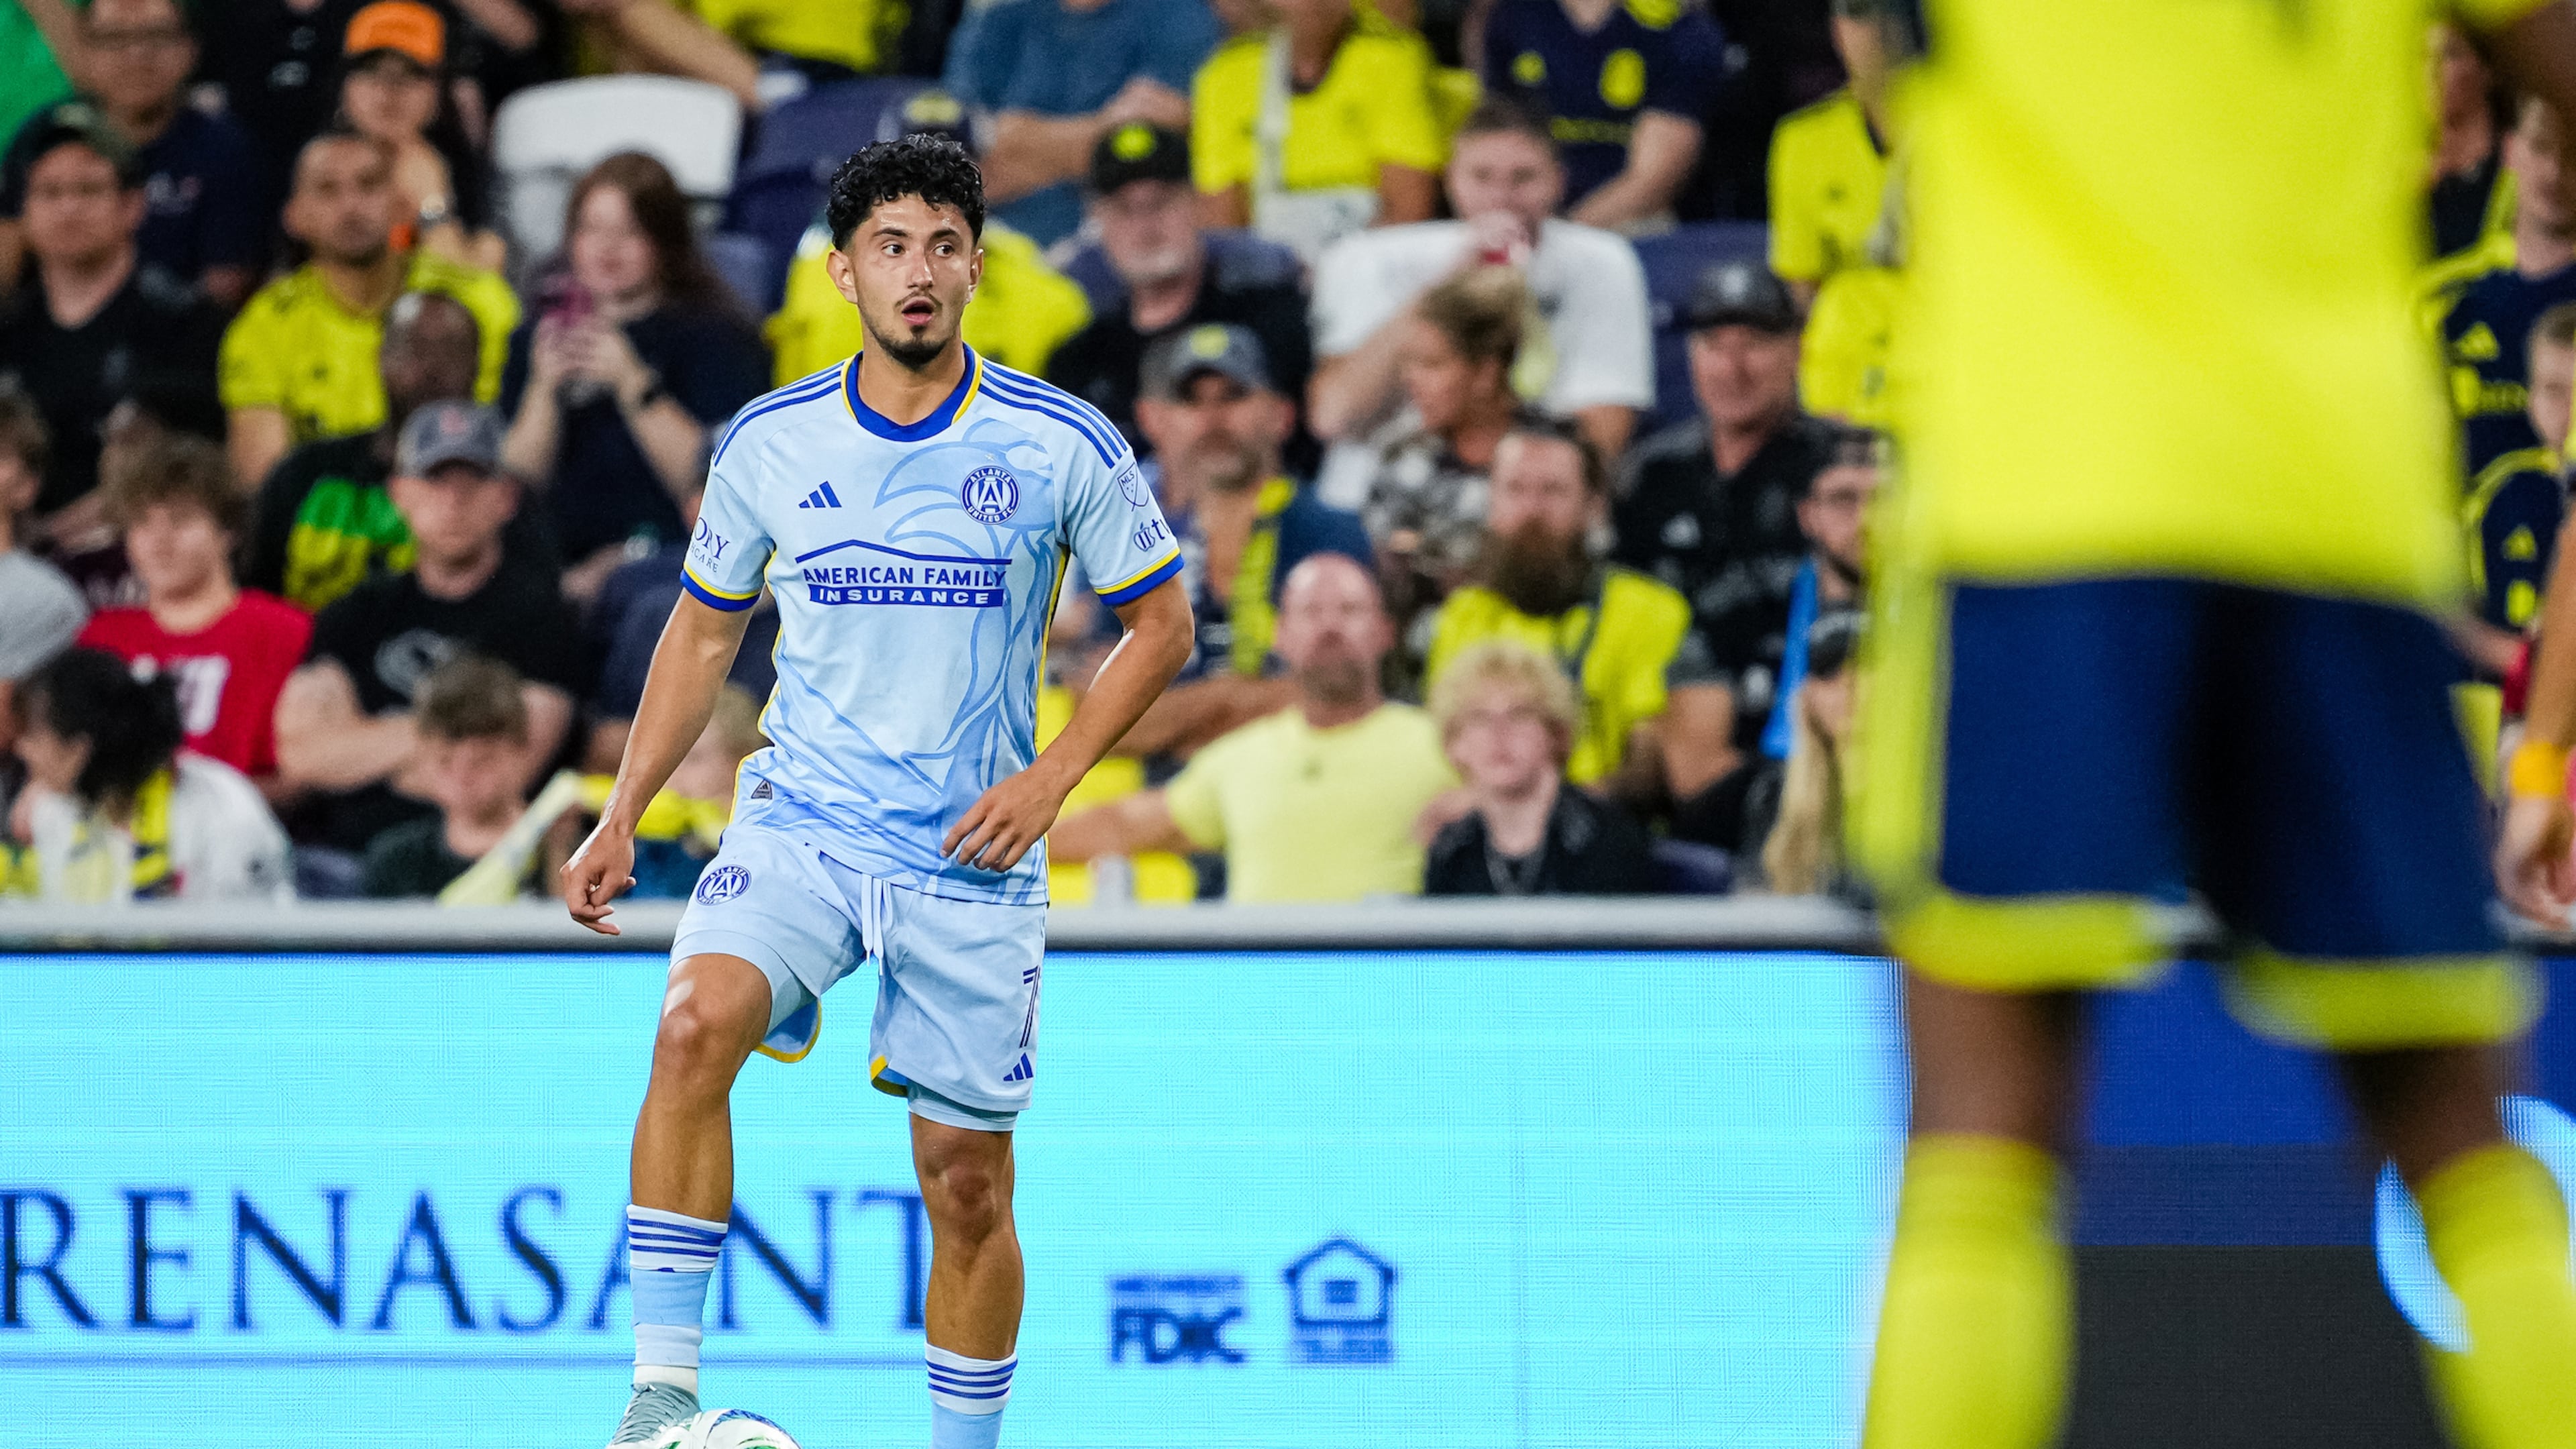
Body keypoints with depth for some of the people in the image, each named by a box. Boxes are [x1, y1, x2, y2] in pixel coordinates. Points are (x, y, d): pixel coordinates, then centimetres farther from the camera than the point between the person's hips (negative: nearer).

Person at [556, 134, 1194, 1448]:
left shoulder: (1064, 445, -4)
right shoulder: (770, 443, 2)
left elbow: (1161, 622, 6)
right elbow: (703, 633, 15)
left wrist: (1048, 780, -6)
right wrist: (622, 818, 8)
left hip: (972, 853, 0)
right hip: (798, 822, 0)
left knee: (967, 1181, 4)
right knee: (698, 1022, -29)